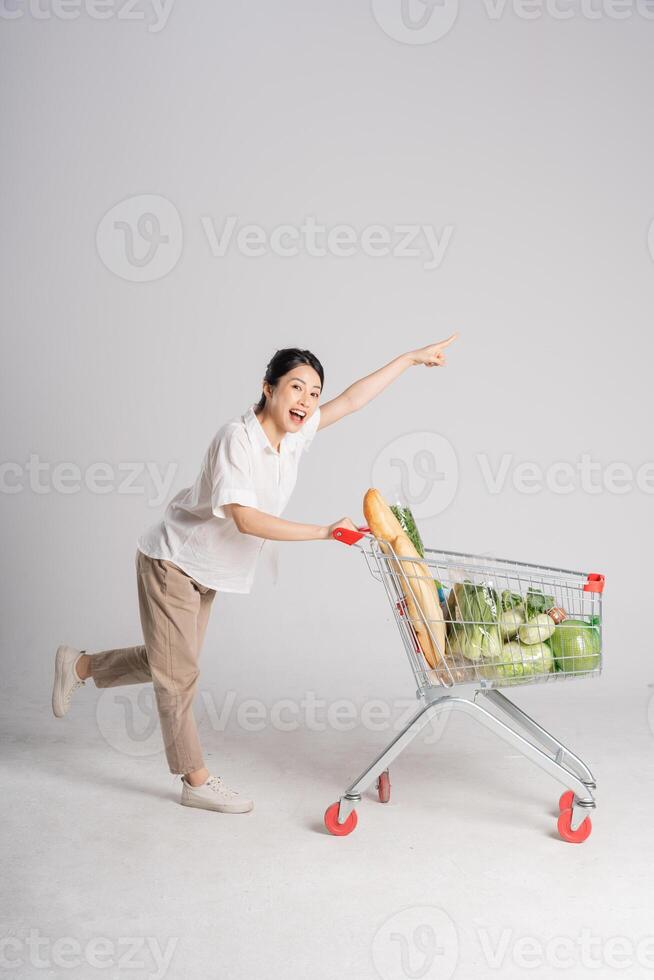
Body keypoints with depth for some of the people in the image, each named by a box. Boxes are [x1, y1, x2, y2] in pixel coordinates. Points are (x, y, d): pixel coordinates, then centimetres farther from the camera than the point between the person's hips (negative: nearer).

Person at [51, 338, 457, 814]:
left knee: (167, 664, 18)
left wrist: (412, 357, 6)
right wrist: (324, 532, -32)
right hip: (172, 560, -8)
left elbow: (351, 400, 5)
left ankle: (80, 665, 39)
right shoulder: (236, 438, -26)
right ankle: (197, 780, 13)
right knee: (178, 674, 2)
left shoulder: (294, 434, -4)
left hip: (207, 572, 8)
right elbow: (246, 519, -34)